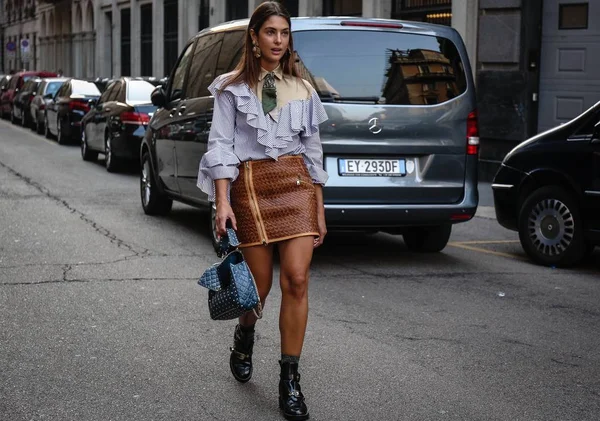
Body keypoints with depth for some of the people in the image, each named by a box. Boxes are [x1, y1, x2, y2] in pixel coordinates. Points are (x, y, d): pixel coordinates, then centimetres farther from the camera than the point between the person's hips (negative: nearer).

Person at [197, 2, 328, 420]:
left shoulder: (302, 89, 12)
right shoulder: (233, 88, 5)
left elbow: (313, 150, 14)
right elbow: (221, 145, -1)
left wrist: (320, 210, 11)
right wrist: (222, 202, -11)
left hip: (296, 183, 2)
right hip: (249, 185, -2)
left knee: (296, 280, -10)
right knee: (260, 284, 3)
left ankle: (290, 380, -2)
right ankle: (244, 335, 39)